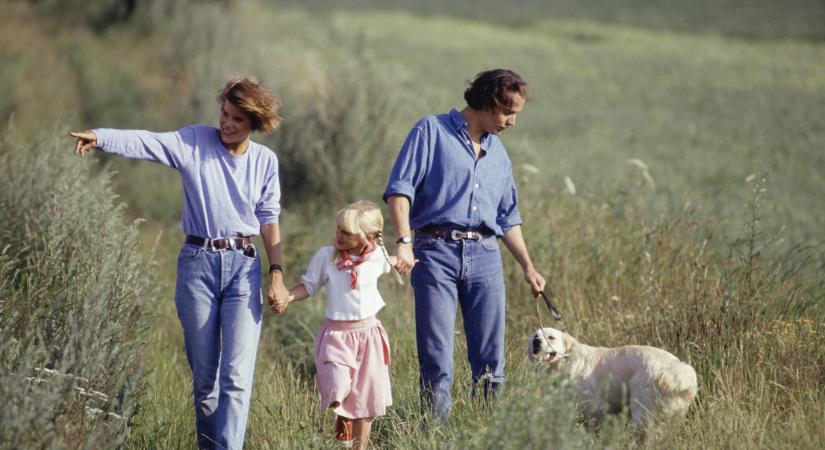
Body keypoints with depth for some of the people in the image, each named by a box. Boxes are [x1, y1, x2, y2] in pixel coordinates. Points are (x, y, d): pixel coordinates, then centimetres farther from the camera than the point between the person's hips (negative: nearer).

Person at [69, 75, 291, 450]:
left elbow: (269, 220, 11)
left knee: (237, 377, -10)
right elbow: (146, 143, -15)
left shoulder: (265, 161, 6)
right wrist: (100, 137, -32)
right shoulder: (195, 142, 0)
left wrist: (277, 274, 5)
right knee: (203, 376, 7)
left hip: (243, 266, 0)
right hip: (198, 263, 0)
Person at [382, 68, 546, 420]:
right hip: (436, 253, -5)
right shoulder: (432, 132, 3)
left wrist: (528, 267, 21)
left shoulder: (498, 153, 21)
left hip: (485, 258, 5)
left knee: (490, 358, 2)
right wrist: (404, 241, -19)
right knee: (436, 358, -7)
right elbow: (400, 189, -6)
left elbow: (509, 218, 27)